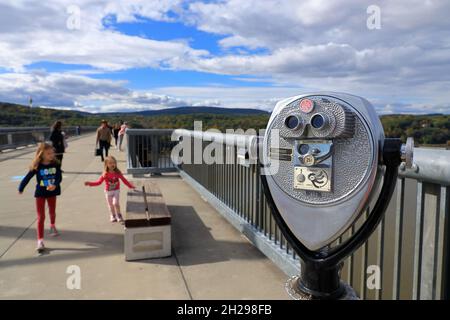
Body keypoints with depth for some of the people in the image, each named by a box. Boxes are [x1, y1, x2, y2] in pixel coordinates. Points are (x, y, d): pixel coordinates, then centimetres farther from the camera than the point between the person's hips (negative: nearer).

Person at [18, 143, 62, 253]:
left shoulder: (56, 164, -11)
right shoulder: (37, 166, -14)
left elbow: (59, 177, -17)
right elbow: (28, 177, -2)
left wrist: (55, 185, -38)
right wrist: (21, 188, 9)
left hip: (52, 192, 2)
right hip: (40, 193, -2)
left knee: (52, 212, 21)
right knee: (41, 217, -1)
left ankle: (52, 226, 53)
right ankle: (40, 241, 2)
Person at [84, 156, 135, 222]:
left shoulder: (117, 173, -8)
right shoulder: (105, 174, -12)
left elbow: (124, 180, 1)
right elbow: (99, 182, -12)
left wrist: (131, 186, 5)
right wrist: (90, 183, -25)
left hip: (116, 191, -1)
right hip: (108, 192, 1)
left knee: (115, 203, -17)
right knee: (110, 205, 11)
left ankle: (119, 215, 2)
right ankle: (113, 216, 31)